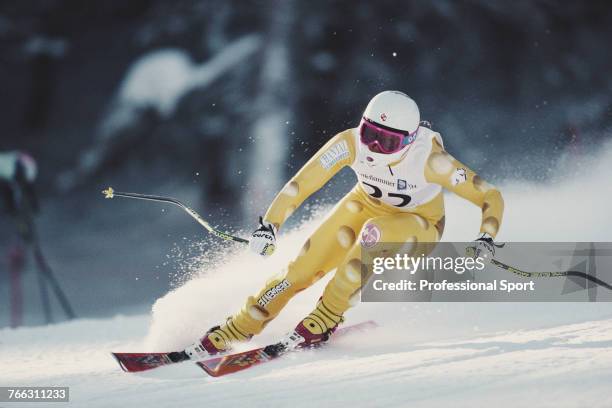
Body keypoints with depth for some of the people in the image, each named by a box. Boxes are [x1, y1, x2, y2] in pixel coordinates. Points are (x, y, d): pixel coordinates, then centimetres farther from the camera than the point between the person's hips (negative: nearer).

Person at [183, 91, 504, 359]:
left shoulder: (429, 158, -35)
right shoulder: (351, 143, -29)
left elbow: (490, 196, -29)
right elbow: (301, 184, -21)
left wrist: (486, 239, -45)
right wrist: (269, 224, -28)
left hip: (418, 225, -3)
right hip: (367, 204, 3)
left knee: (375, 232, -36)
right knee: (304, 267, -11)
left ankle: (325, 319, -23)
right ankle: (235, 331, 4)